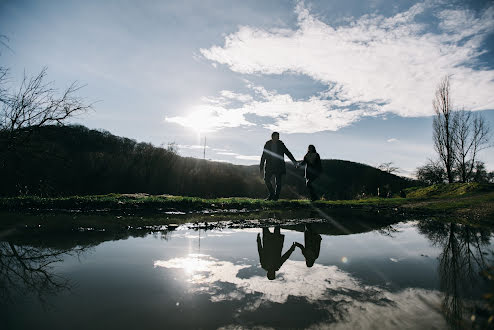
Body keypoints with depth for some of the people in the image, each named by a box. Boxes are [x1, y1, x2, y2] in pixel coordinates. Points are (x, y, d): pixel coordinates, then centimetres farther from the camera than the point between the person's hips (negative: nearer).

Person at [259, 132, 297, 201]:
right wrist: (261, 166, 4)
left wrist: (293, 160, -10)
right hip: (269, 165, 1)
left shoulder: (281, 144, 0)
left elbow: (287, 152, 2)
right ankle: (271, 194, 9)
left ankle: (276, 196, 12)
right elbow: (263, 156, 4)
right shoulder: (267, 144, 0)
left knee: (278, 182, -1)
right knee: (266, 179, -7)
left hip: (278, 166, -1)